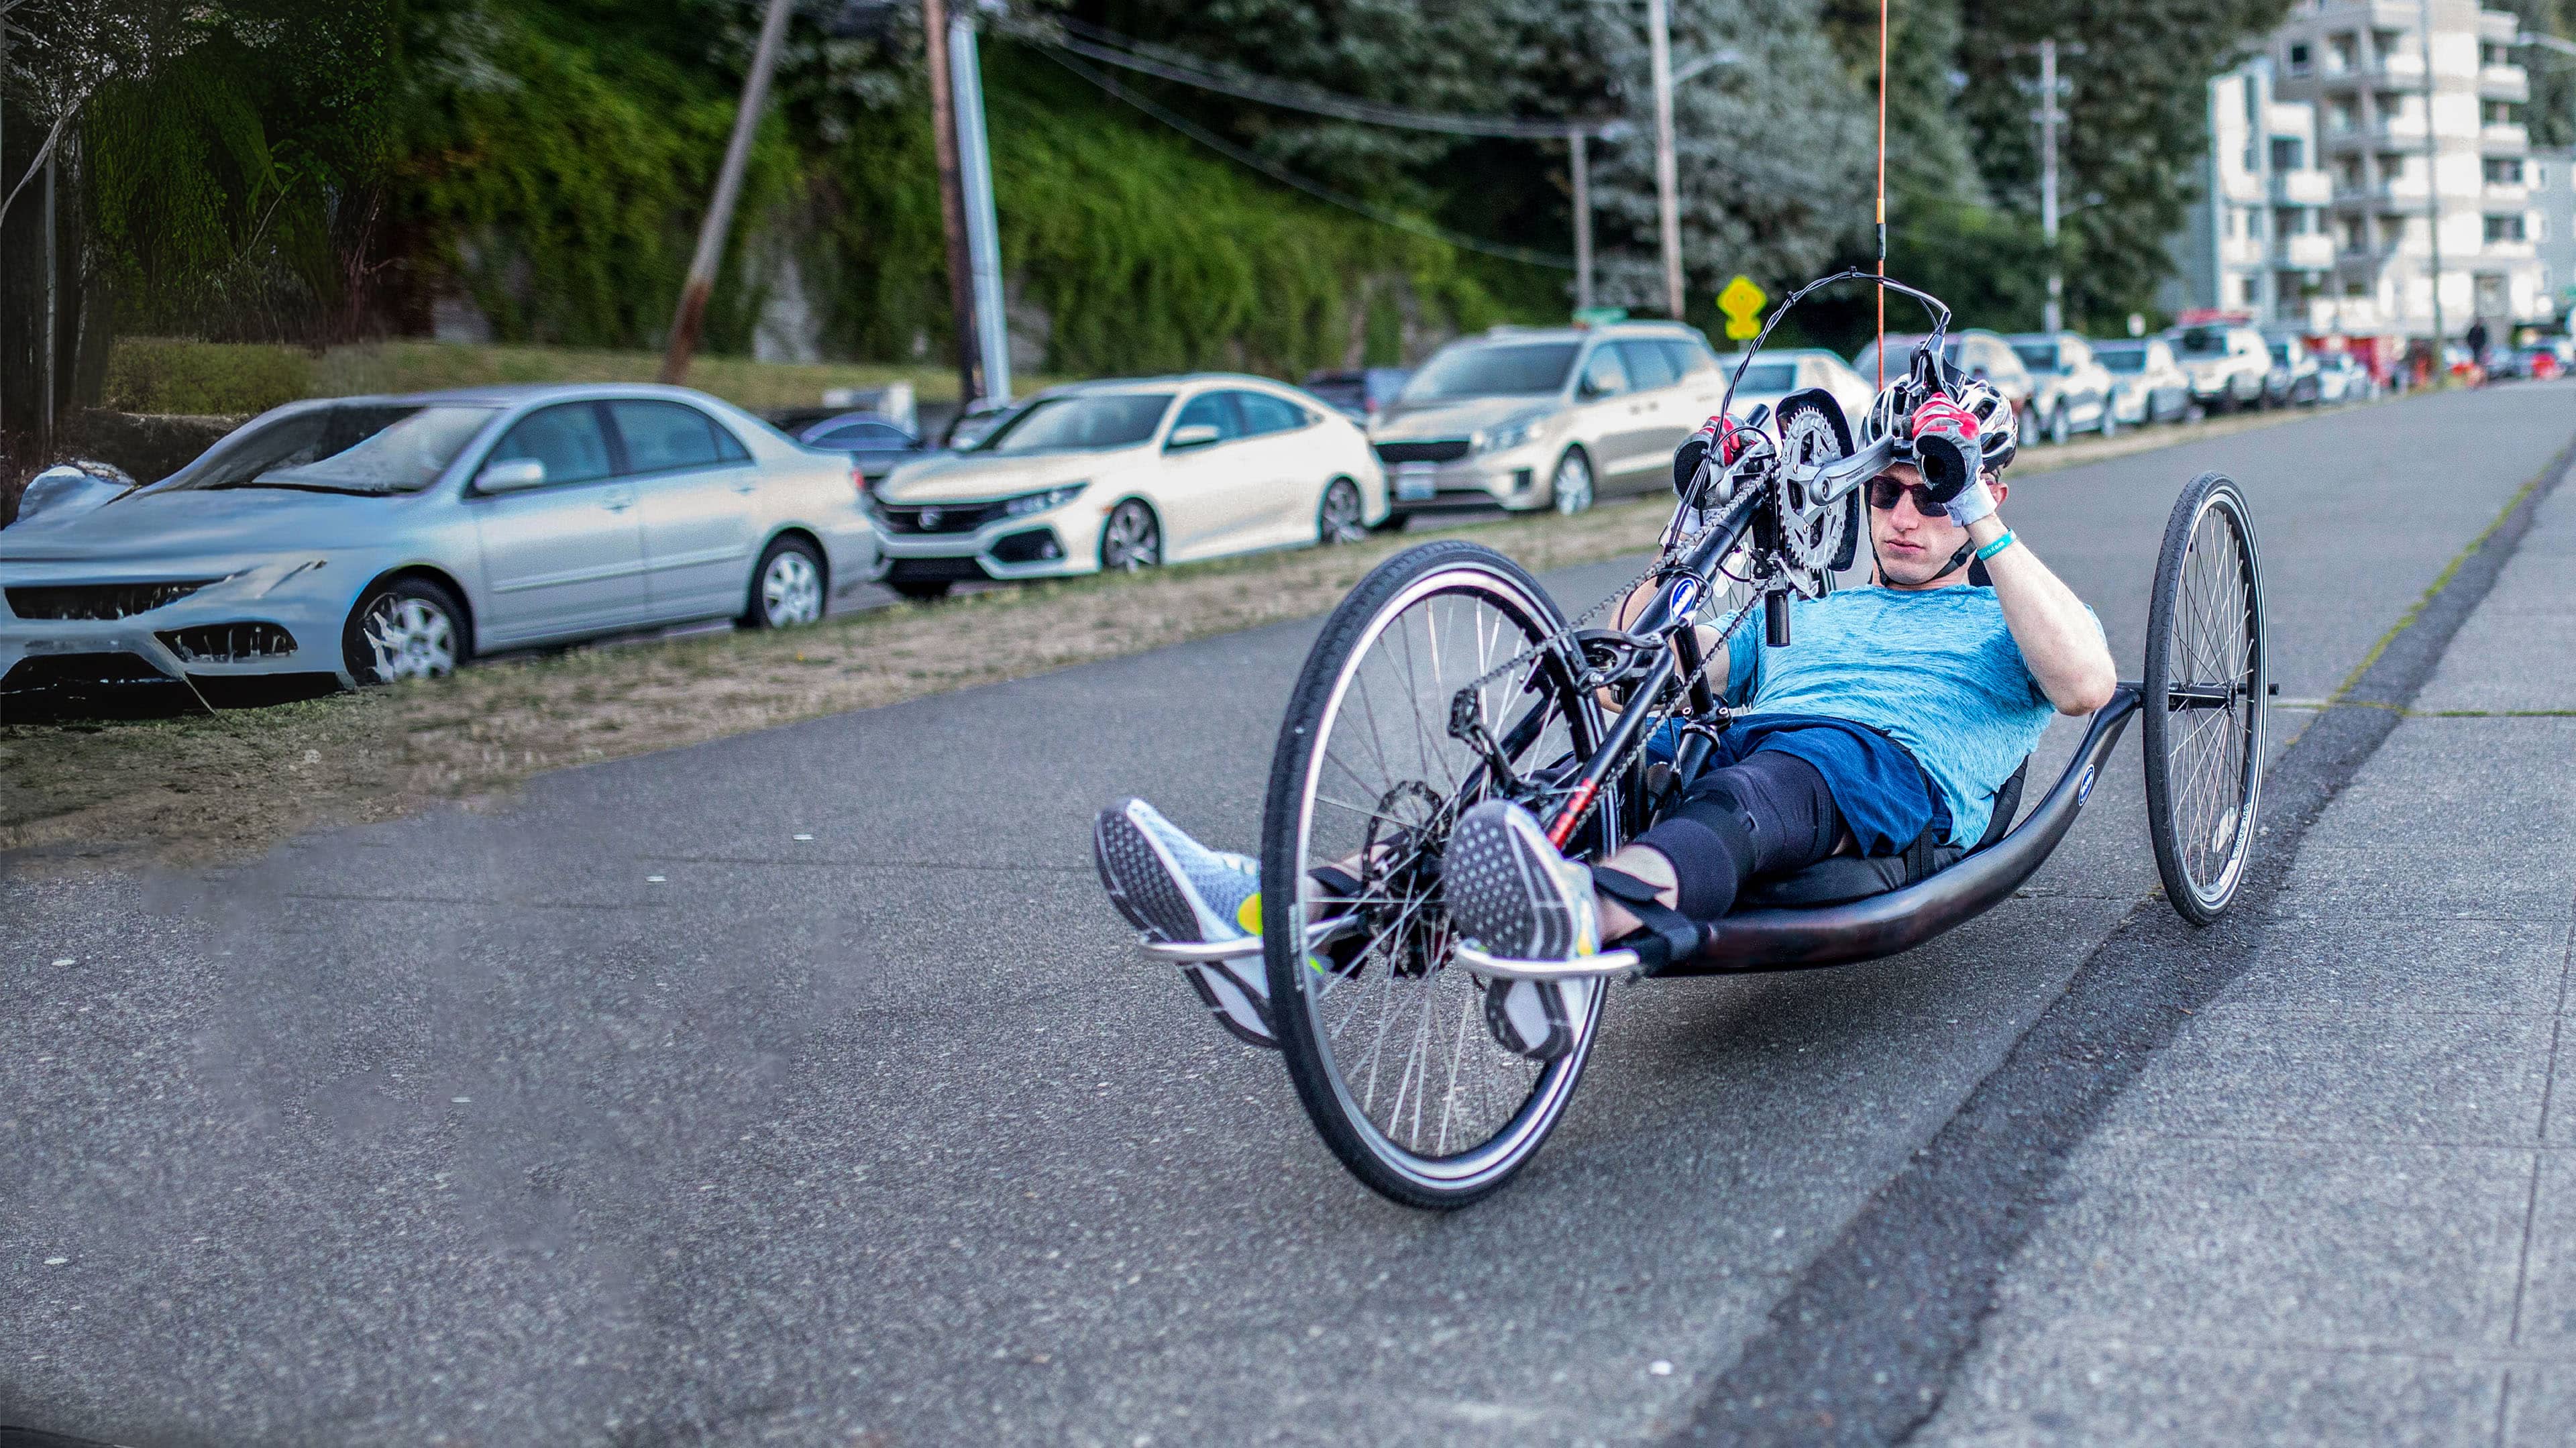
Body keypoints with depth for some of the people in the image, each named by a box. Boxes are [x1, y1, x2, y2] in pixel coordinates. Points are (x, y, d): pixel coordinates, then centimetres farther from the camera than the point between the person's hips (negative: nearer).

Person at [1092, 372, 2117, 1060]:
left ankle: (1576, 925, -78)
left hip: (1889, 780, -5)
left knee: (1736, 799, -41)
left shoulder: (1998, 624, 25)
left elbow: (2085, 683, 0)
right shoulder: (1806, 615, 40)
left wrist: (1988, 532, -1)